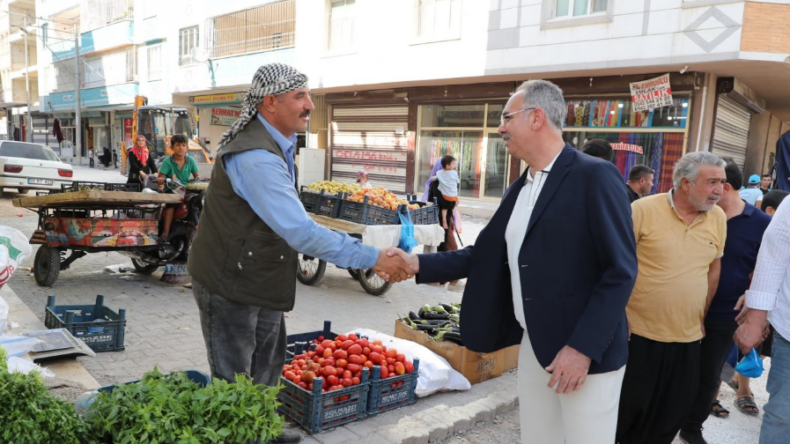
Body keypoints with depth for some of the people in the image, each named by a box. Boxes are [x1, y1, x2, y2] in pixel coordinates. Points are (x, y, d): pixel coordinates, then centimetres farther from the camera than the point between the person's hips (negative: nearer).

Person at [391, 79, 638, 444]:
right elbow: (486, 255, 12)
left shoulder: (595, 177, -13)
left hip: (586, 351, -7)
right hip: (533, 345, 7)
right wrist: (419, 264, 4)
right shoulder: (519, 189, 11)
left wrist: (583, 347, -20)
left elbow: (620, 271, -16)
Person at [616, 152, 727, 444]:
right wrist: (619, 315, -11)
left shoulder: (718, 218, 3)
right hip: (639, 333, -4)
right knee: (628, 408, 6)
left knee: (672, 415, 14)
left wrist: (701, 317, 15)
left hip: (688, 338, 5)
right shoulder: (643, 209, -12)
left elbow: (714, 268, 14)